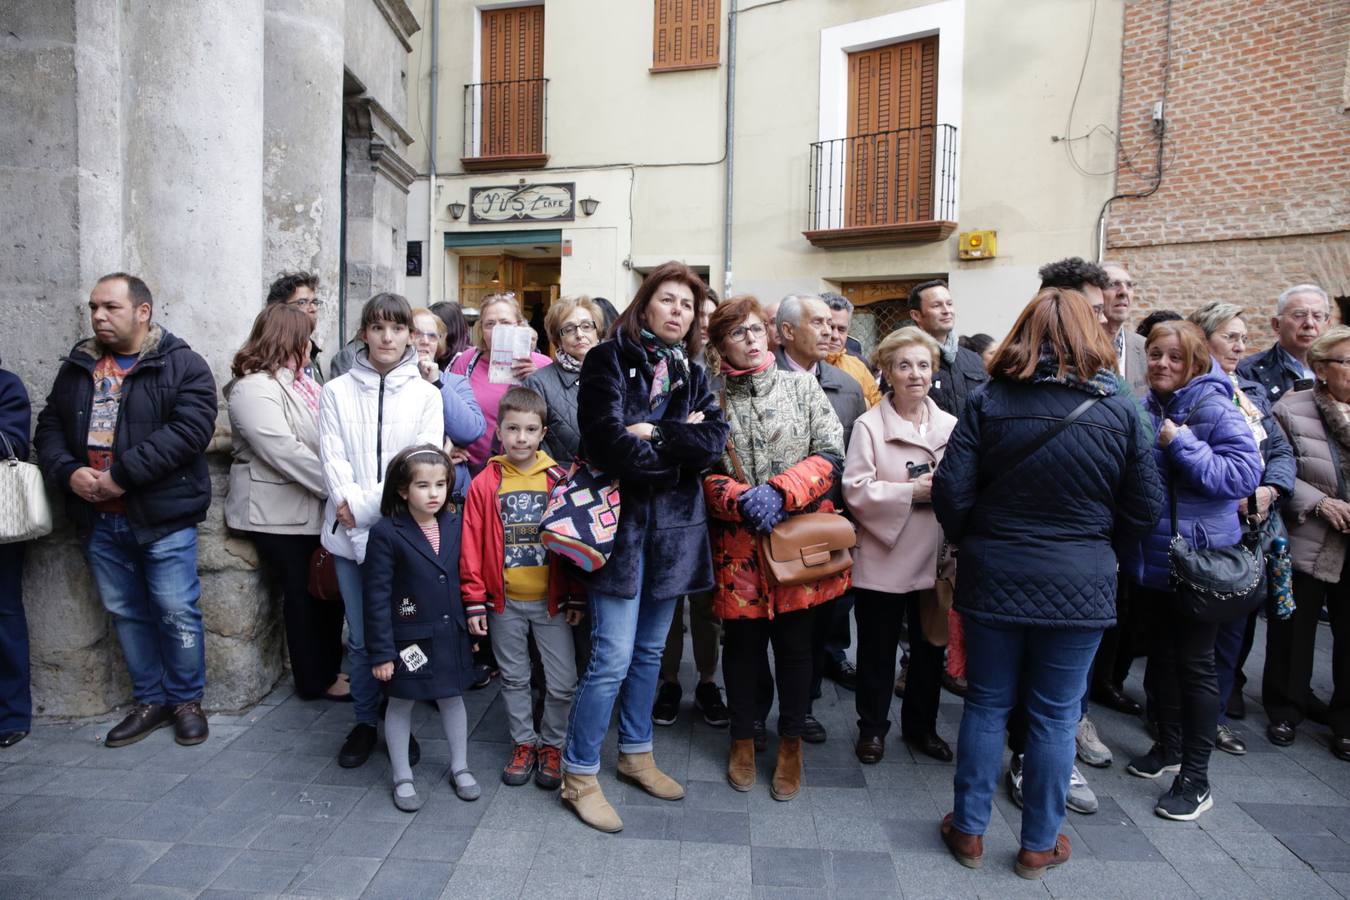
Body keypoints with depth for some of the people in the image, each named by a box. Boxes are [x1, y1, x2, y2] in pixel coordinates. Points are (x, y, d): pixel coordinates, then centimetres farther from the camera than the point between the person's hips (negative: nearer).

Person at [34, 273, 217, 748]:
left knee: (177, 612, 0)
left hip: (162, 517, -6)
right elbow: (49, 427, 13)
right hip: (98, 518, 6)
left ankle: (186, 700, 18)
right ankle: (150, 700, 29)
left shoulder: (182, 365, -7)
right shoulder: (77, 367, 12)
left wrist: (122, 474, -21)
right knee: (125, 612, 14)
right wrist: (67, 472, -8)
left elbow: (190, 429, -19)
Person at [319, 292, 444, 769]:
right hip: (350, 533, 1)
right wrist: (350, 504, -18)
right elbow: (333, 459, -2)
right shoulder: (337, 391, 5)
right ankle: (365, 722, 28)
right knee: (361, 637, 9)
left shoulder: (426, 394, 1)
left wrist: (366, 507, -13)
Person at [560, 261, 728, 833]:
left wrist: (653, 434, -16)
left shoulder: (691, 374, 12)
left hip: (674, 526, 6)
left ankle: (635, 753, 34)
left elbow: (714, 440, -5)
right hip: (621, 521, -6)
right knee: (613, 656, -5)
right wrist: (681, 446, -9)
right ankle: (579, 774, 13)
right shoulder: (609, 361, -4)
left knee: (650, 650, 17)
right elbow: (609, 445, -18)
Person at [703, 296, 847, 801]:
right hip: (739, 544, 0)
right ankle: (743, 736, 35)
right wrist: (741, 501, -20)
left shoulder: (801, 386, 3)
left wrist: (779, 492, -16)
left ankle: (791, 742, 33)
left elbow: (831, 454, -4)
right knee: (743, 642, 12)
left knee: (796, 643, 11)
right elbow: (704, 474, -1)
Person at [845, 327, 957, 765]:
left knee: (930, 647, 16)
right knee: (878, 650, 10)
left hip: (934, 558, 4)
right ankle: (872, 728, 30)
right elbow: (855, 489, -15)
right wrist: (912, 492, -20)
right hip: (883, 558, -4)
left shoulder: (951, 425, 4)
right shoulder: (869, 425, -7)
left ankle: (921, 725, 37)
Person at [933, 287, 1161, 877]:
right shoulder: (1119, 409, -5)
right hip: (1079, 586, 0)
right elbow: (1144, 509, -1)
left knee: (986, 705, 14)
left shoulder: (987, 403, -8)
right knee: (1055, 716, 13)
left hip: (993, 580, 0)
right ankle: (1040, 845, 29)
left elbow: (951, 492, -11)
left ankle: (969, 831, 28)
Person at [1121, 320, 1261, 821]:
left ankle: (1195, 776, 18)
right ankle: (1168, 747, 37)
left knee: (1194, 663, 4)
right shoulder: (1144, 410, 4)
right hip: (1150, 555, 6)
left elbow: (1245, 474, -23)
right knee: (1161, 655, 18)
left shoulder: (1215, 409, -13)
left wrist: (1182, 446, -24)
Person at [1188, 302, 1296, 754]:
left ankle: (1218, 711, 25)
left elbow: (1281, 450, 10)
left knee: (1239, 621, 12)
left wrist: (1271, 489, -8)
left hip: (1256, 528, 7)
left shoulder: (1253, 391, 15)